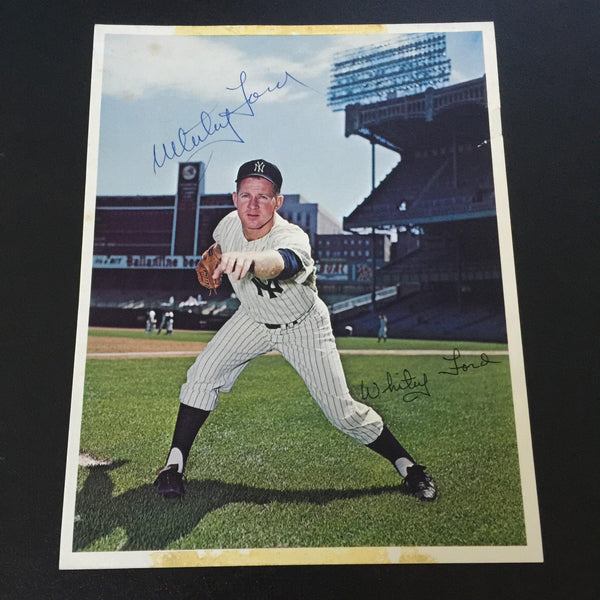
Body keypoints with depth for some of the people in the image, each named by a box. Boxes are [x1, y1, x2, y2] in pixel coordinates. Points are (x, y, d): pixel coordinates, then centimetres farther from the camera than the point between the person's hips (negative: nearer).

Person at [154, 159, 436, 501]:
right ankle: (175, 465, 5)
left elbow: (278, 263, -64)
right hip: (253, 319, 5)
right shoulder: (229, 225, -18)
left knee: (342, 410, -6)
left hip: (303, 326, -4)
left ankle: (407, 465, 15)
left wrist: (252, 259, -82)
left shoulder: (293, 239, -37)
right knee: (202, 376, -10)